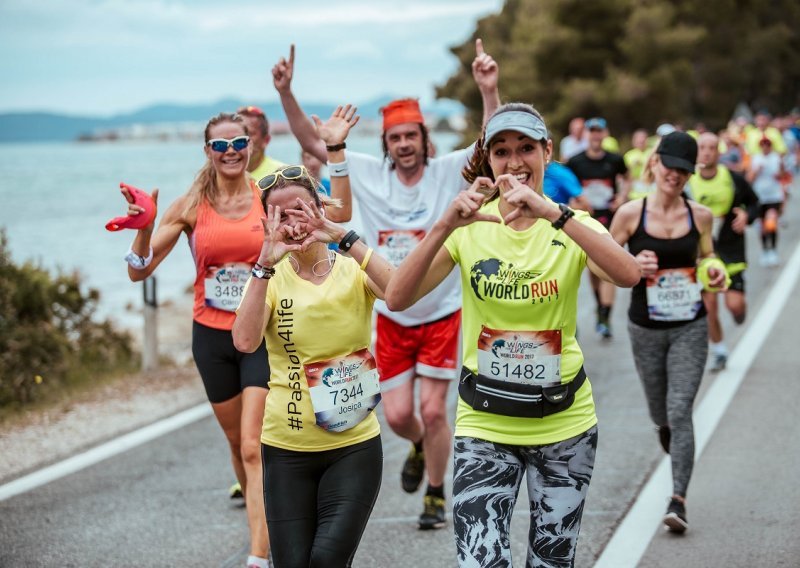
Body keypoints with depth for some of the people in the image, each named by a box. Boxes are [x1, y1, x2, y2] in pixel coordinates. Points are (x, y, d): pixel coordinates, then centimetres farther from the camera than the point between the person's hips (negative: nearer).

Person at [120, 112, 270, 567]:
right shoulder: (192, 206, -2)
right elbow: (140, 271, -3)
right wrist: (144, 226, -20)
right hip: (212, 337, 3)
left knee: (254, 448, -12)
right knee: (238, 443, 17)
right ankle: (270, 530, 37)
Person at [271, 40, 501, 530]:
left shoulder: (448, 172, -10)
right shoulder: (367, 173, -3)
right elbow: (312, 142, -2)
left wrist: (489, 90, -40)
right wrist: (286, 94, -15)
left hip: (442, 315, -2)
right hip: (391, 318, 3)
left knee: (432, 411, -2)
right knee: (397, 414, 5)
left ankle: (436, 494, 20)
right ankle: (420, 447, 42)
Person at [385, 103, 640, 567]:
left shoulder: (572, 225, -4)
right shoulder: (469, 225, -4)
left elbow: (628, 275, -26)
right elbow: (398, 298, -16)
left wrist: (553, 213, -36)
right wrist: (445, 225, -30)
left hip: (564, 423, 1)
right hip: (484, 425, -1)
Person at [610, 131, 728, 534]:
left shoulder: (700, 216, -3)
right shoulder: (631, 214, -9)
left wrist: (715, 269, -8)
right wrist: (633, 266, -20)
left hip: (690, 328, 0)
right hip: (645, 329, 1)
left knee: (680, 413, -10)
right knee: (660, 412, 16)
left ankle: (678, 500, -8)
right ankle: (665, 429, 56)